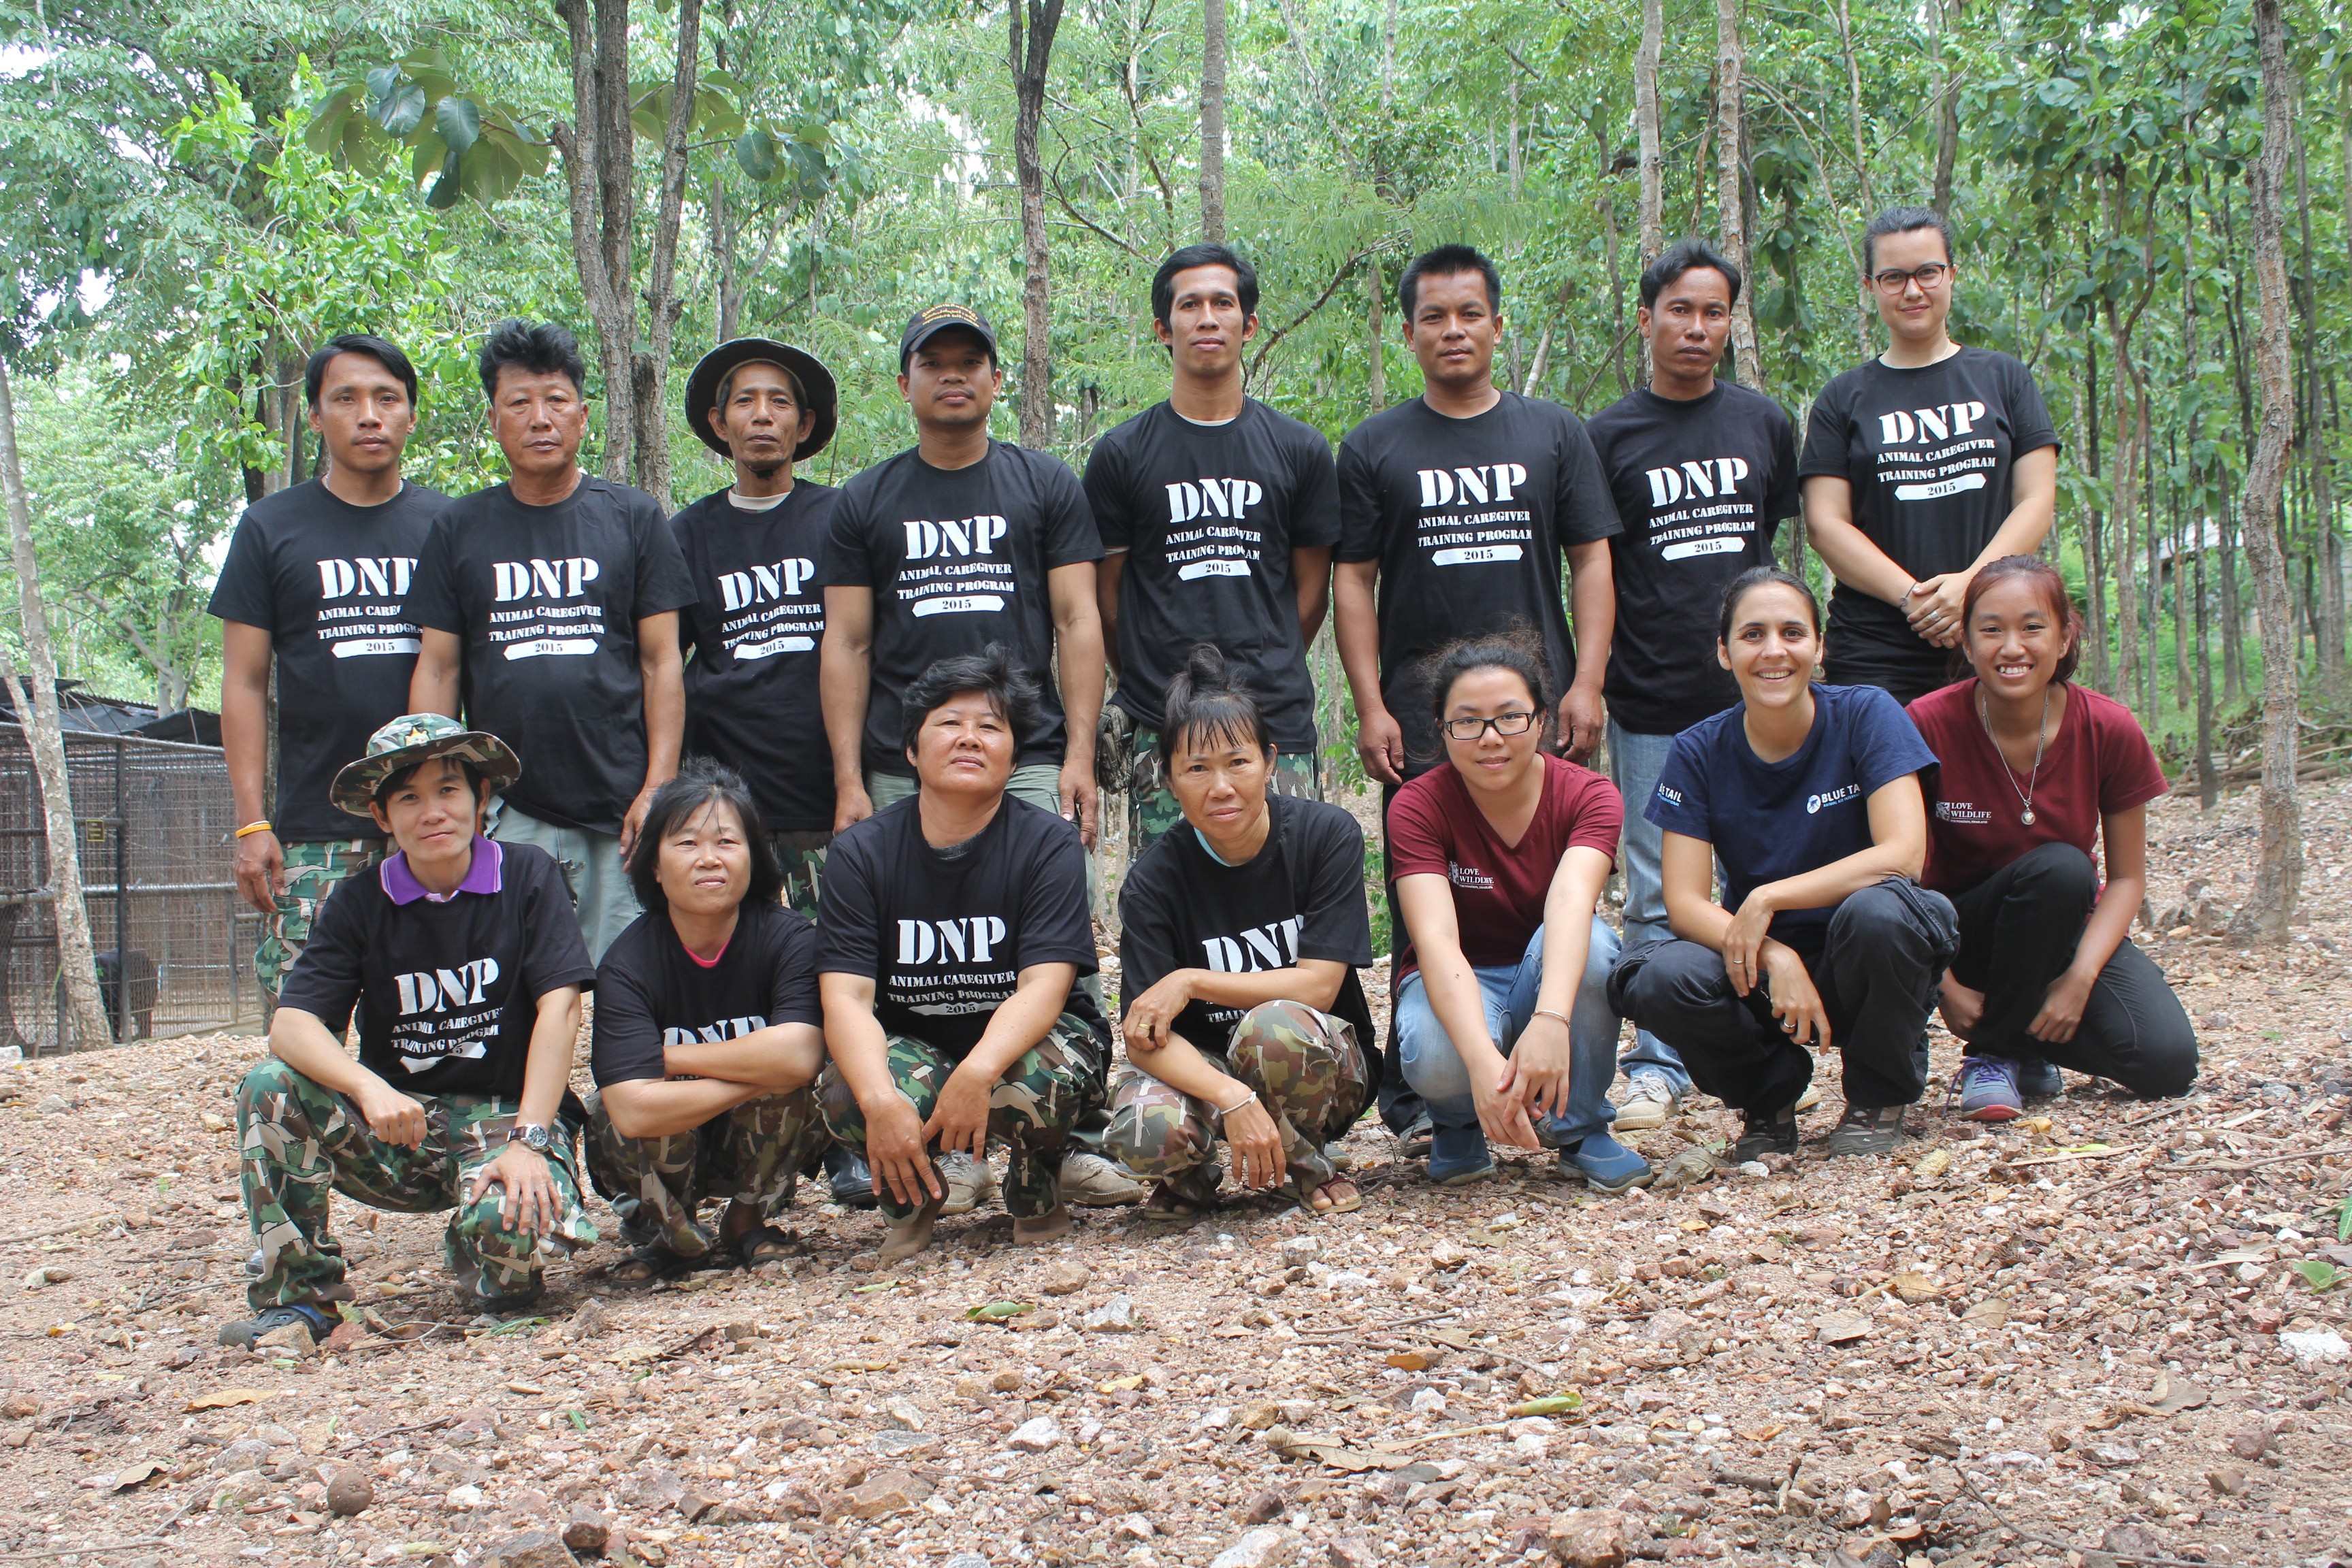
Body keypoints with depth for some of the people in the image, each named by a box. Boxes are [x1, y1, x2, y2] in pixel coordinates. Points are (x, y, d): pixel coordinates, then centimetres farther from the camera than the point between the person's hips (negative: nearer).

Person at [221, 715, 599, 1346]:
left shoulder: (526, 877, -4)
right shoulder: (360, 903, 1)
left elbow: (559, 1007, -13)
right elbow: (292, 1025, -11)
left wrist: (529, 1142, -25)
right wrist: (368, 1087, -32)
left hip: (507, 1113, -3)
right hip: (400, 1122, 3)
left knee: (512, 1227, -35)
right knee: (270, 1087, -22)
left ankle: (495, 1272, 4)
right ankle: (299, 1294, -9)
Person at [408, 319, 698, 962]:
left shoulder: (633, 517, 9)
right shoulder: (458, 529, 12)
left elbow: (661, 662, 5)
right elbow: (437, 670, 10)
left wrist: (659, 789, -4)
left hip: (621, 810, -1)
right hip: (504, 813, 1)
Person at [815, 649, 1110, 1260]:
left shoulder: (1049, 844, -11)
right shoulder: (861, 853, -7)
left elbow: (1045, 984, -22)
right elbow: (846, 994, -18)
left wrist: (978, 1072, -43)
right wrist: (880, 1100, -38)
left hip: (1019, 1042, -1)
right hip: (908, 1049, 1)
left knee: (1037, 1082, -36)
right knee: (846, 1095, -32)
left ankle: (1036, 1188, 2)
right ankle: (911, 1193, 5)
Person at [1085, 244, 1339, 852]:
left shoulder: (1300, 450, 9)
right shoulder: (1121, 454, 5)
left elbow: (1312, 587, 14)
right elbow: (1106, 590, 10)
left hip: (1277, 723, 1)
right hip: (1161, 728, -1)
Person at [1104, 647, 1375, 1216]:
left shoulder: (1327, 834, -12)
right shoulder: (1153, 879, -11)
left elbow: (1318, 985, -15)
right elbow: (1145, 1036, -19)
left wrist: (1192, 982, -18)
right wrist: (1232, 1098, -37)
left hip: (1323, 1071, -1)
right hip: (1202, 1067, 1)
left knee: (1274, 1025, -36)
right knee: (1146, 1131, -33)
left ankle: (1304, 1165, -4)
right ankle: (1194, 1176, 6)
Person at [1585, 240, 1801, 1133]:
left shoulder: (1765, 425, 11)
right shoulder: (1608, 438, 4)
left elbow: (1781, 546, 18)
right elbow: (1594, 573, 4)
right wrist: (1589, 683, -2)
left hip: (1754, 695, 2)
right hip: (1651, 703, -2)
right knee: (1659, 896, -1)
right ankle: (1657, 1065, 6)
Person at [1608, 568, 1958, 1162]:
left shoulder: (1866, 715, -10)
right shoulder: (1698, 753, -4)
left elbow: (1903, 854, -21)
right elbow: (1685, 904, -10)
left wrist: (1767, 899, -24)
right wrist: (1775, 956, -28)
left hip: (1863, 973, -1)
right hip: (1759, 967, 1)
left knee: (1878, 908, -36)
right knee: (1659, 979, -30)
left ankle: (1879, 1097, -5)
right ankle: (1770, 1090, 3)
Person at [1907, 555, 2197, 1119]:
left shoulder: (2109, 730, -12)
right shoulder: (1929, 725, -19)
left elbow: (2127, 877, -5)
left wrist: (2081, 977, -19)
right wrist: (1945, 985, -20)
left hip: (2073, 928, 3)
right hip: (1966, 939, -2)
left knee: (2167, 1063, -22)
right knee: (2057, 866, -34)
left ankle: (2032, 1044, 9)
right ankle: (1992, 1050, -13)